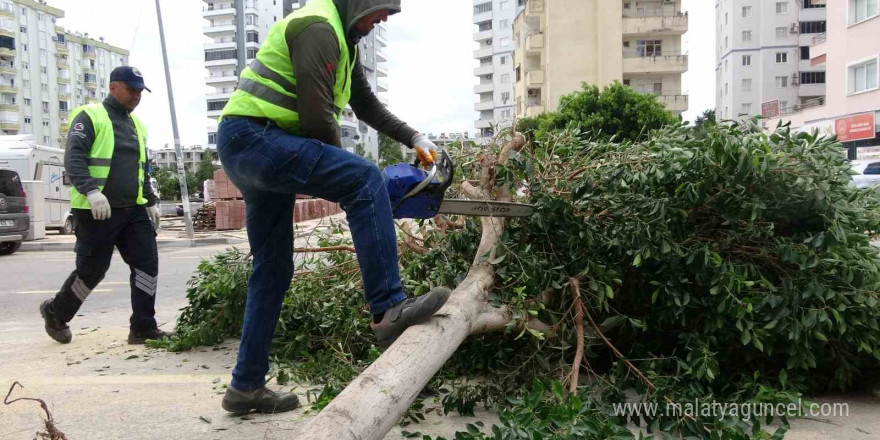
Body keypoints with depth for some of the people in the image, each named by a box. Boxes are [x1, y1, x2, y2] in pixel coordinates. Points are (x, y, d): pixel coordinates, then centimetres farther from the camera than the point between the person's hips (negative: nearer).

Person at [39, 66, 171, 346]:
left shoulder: (136, 125, 18)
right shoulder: (90, 116, -4)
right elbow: (73, 158, -16)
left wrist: (151, 202, 18)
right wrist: (91, 190, -29)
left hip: (134, 210, 7)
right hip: (97, 211, -6)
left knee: (147, 264, -4)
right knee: (91, 271, 3)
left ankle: (143, 328, 1)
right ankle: (55, 313, 30)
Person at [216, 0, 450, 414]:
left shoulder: (343, 39, 21)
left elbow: (367, 105, 26)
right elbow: (317, 116, -19)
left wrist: (414, 139, 16)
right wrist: (343, 176, -6)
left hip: (248, 148, 11)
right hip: (252, 136, -11)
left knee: (273, 270, 10)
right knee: (365, 180, -24)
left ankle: (246, 385, 18)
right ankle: (388, 310, -28)